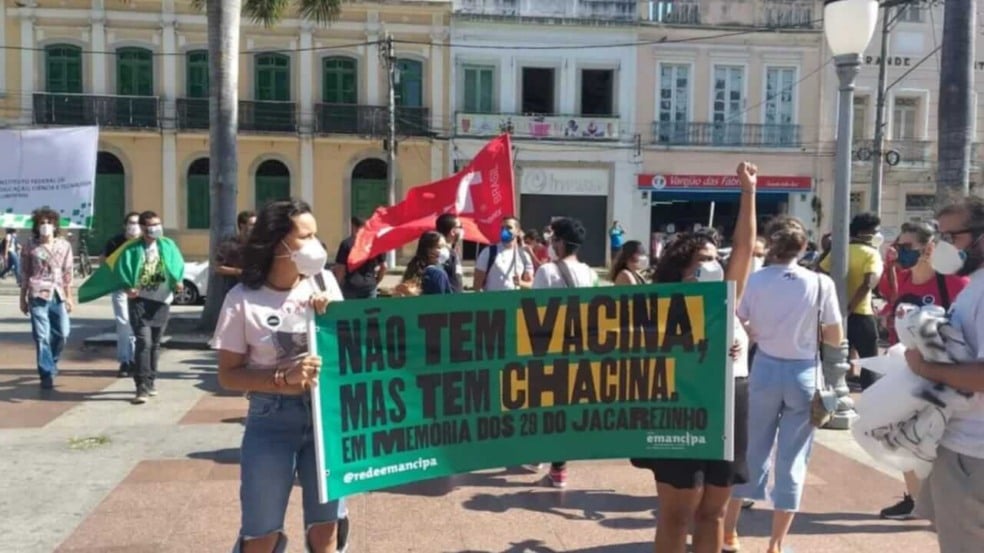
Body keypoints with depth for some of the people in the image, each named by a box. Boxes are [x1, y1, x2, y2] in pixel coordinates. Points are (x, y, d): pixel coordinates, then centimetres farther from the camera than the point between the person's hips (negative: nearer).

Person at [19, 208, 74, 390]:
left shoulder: (64, 245, 7)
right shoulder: (31, 247, 2)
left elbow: (68, 272, 9)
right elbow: (24, 274, 6)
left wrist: (69, 296, 6)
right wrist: (22, 298, 5)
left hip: (58, 295, 3)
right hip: (38, 295, -2)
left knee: (62, 333, 4)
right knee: (42, 336, -4)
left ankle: (51, 362, 30)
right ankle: (47, 374, 1)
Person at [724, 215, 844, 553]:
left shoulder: (754, 281, -5)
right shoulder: (820, 283, -7)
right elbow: (835, 339, -3)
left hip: (765, 370, 1)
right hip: (804, 374, -1)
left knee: (751, 451, 15)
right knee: (792, 461, 8)